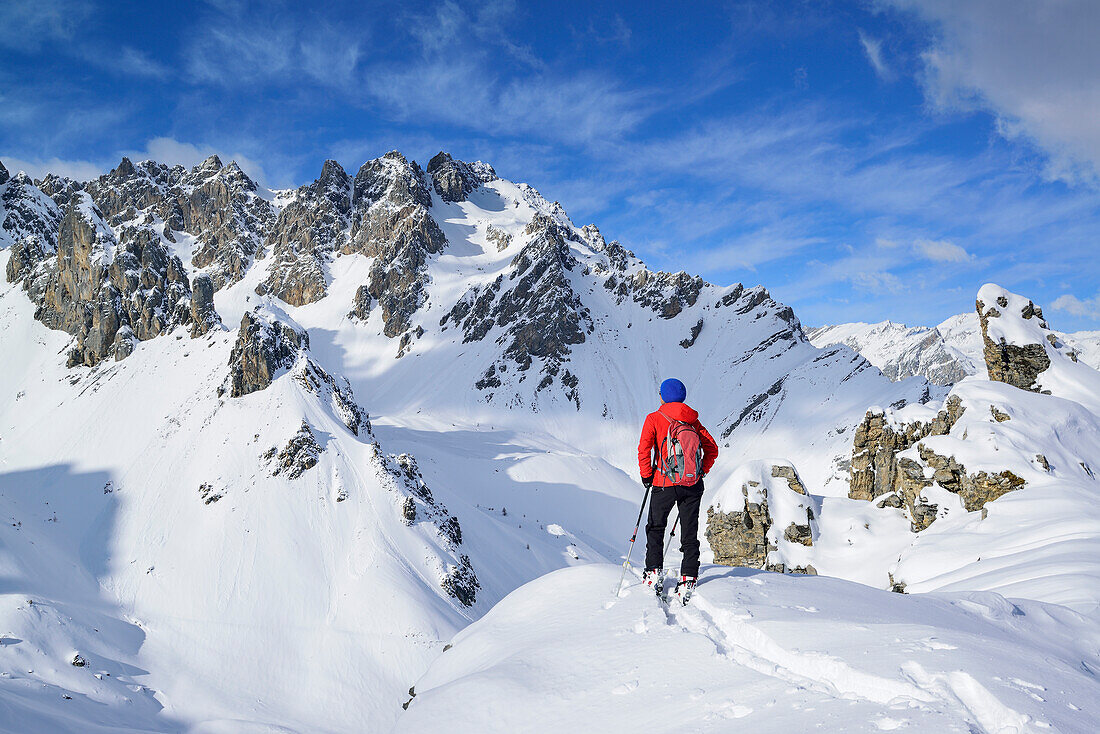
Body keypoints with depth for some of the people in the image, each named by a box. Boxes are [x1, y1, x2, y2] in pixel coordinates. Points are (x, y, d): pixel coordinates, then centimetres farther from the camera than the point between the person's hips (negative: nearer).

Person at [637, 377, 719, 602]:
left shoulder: (654, 419, -4)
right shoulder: (693, 421, 7)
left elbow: (644, 449, -12)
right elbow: (712, 449, 7)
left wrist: (646, 475, -1)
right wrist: (701, 473, 15)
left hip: (665, 484, -3)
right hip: (693, 486, 3)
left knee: (655, 528, 16)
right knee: (690, 533, 8)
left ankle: (654, 573, 11)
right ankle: (688, 579, 4)